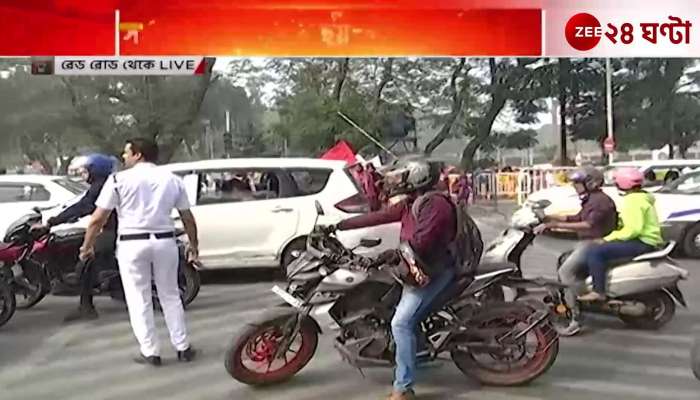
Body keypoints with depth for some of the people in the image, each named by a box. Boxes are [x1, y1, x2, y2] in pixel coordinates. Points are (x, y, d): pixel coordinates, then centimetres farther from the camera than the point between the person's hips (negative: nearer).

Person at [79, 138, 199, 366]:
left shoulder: (119, 180, -2)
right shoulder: (172, 180, 8)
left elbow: (98, 219, -4)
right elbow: (188, 218, 9)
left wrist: (87, 246, 8)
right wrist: (193, 244, 20)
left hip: (132, 244, -3)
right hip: (164, 241, 3)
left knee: (139, 300, 7)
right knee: (170, 296, 15)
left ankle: (150, 353, 9)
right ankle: (183, 348, 17)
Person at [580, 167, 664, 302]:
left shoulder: (633, 200, -15)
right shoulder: (641, 197, 19)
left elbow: (633, 229, -25)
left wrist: (608, 238, -19)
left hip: (642, 243, -11)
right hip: (645, 240, 11)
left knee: (596, 251, -20)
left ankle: (598, 292, -24)